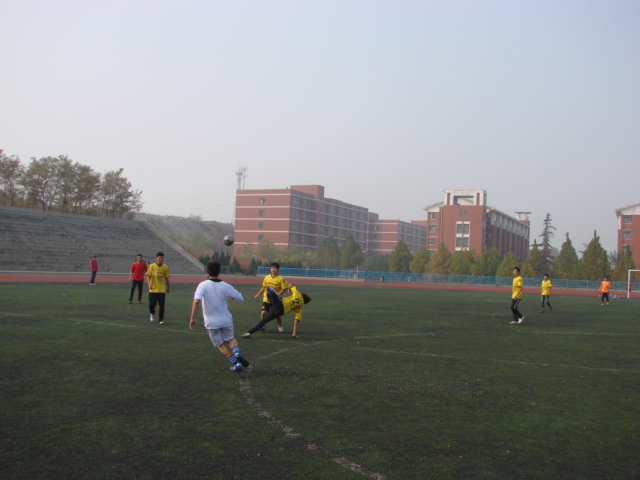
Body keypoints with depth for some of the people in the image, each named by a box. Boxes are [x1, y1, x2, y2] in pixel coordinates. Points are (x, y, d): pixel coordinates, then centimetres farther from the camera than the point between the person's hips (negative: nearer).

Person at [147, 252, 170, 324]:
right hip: (153, 289, -1)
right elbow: (148, 276, -1)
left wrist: (168, 288, 11)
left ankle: (161, 320, 8)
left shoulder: (165, 267, 1)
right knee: (152, 304, -2)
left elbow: (167, 278, 8)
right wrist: (149, 284, -16)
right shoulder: (152, 266, -3)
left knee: (162, 306, -2)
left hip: (162, 290, 1)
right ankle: (152, 314, 31)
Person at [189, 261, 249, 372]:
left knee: (221, 345, 15)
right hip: (226, 320, 2)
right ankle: (237, 353, -6)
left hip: (211, 322, -2)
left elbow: (196, 301, -26)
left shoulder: (203, 285, -11)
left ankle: (236, 363, 9)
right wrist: (231, 297, 24)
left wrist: (192, 318, -22)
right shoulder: (226, 286, -4)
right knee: (230, 339, 23)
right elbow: (240, 299, 3)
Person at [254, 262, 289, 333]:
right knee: (263, 312, -7)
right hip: (266, 299, 3)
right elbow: (263, 287, 16)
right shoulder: (267, 277, 3)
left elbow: (284, 288, -10)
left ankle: (280, 327, 26)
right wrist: (258, 294, 17)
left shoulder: (280, 279, -10)